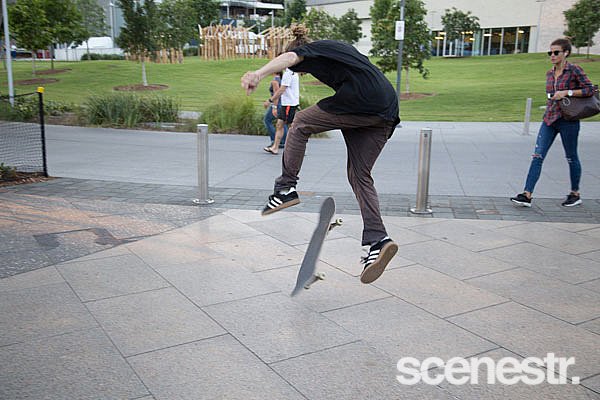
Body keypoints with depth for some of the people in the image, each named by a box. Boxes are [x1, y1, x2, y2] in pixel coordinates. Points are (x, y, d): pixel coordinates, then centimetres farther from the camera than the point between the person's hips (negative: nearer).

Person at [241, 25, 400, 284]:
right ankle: (378, 240, -3)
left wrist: (259, 73, -29)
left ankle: (286, 188, 6)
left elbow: (289, 58, -12)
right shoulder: (336, 48, 36)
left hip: (360, 102, -8)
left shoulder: (310, 51, 12)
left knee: (301, 123, 12)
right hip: (386, 112, 8)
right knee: (360, 175, 10)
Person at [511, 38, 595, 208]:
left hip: (568, 120, -5)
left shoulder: (574, 70, -7)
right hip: (549, 119, 6)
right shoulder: (549, 74, 12)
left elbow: (590, 89, -9)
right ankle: (527, 195, -9)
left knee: (571, 158, 8)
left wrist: (567, 92, -16)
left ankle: (575, 194, 25)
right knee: (537, 156, -5)